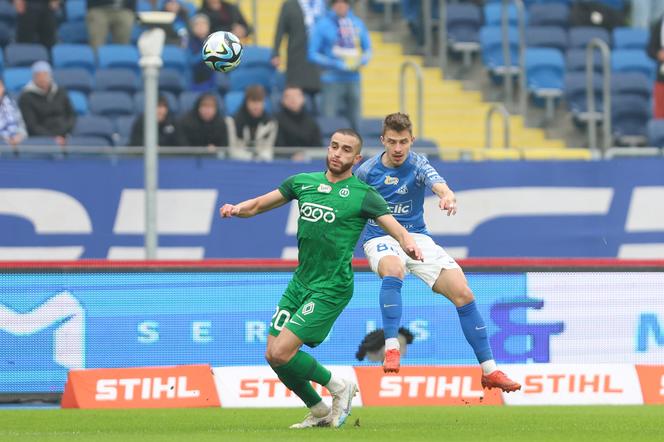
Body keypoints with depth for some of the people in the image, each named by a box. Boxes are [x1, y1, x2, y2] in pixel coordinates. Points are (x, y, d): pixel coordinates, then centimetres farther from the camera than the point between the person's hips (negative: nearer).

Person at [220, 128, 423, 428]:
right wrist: (237, 209, -9)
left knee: (281, 352, -15)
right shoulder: (303, 182, 7)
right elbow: (259, 205, 13)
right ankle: (319, 412, 22)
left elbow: (396, 229, -15)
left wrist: (410, 245, -38)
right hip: (300, 281, 6)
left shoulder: (363, 195, -8)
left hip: (331, 288, -6)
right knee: (273, 355, 4)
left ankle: (339, 388, 7)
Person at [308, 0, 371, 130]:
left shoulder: (357, 24, 7)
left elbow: (367, 49, 16)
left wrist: (361, 61, -6)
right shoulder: (322, 25, -5)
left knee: (355, 122, 5)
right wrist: (335, 64, -16)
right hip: (332, 81, -4)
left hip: (353, 80, 4)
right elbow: (313, 54, -5)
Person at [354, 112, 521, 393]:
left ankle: (489, 370, -3)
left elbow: (437, 183, -31)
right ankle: (391, 349, -42)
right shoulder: (366, 172, -4)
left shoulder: (418, 165, -8)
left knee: (463, 293, -11)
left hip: (416, 237, 2)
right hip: (380, 239, -2)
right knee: (394, 268, -40)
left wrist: (447, 196, -53)